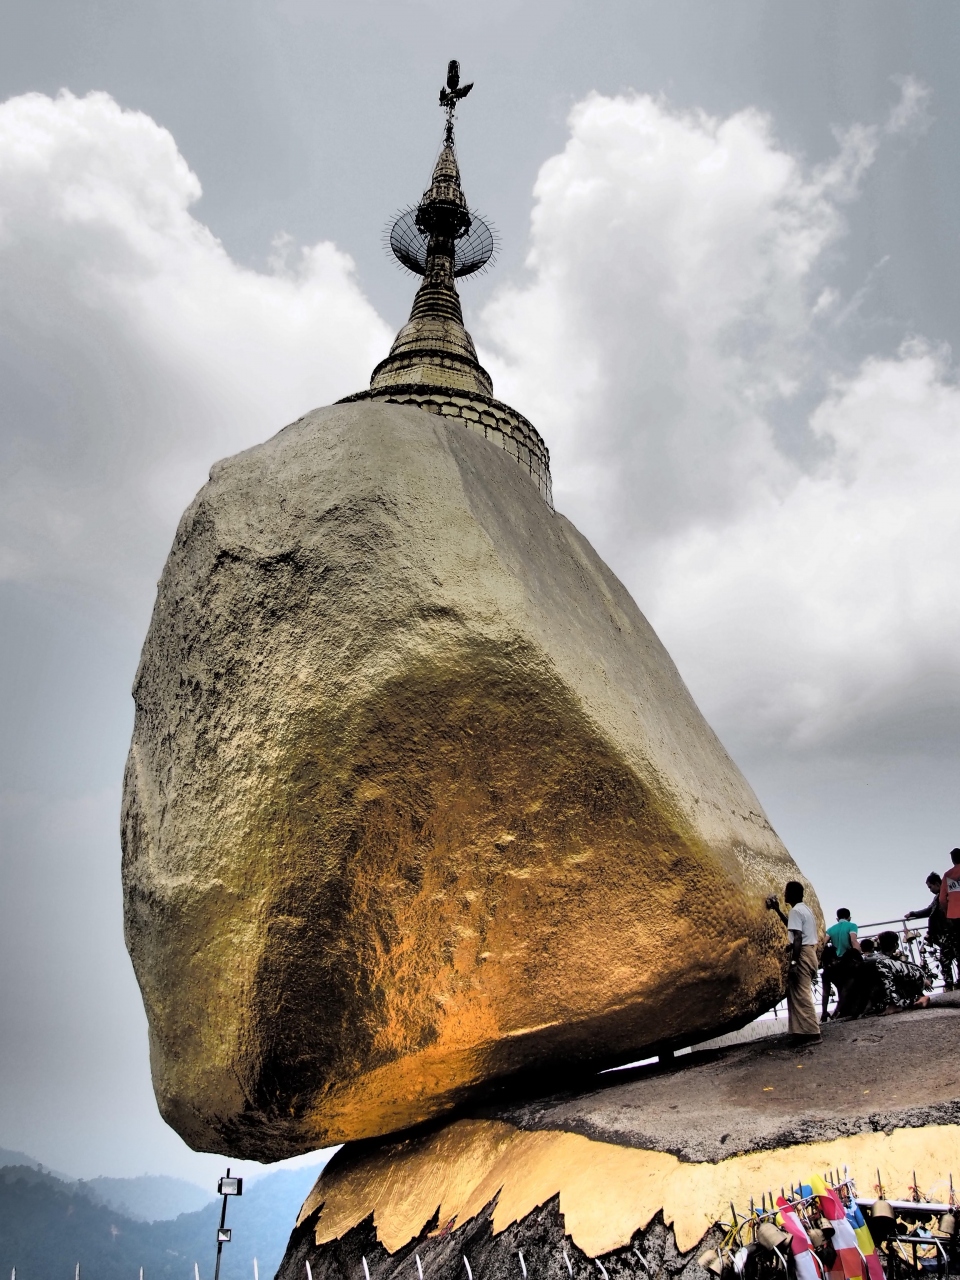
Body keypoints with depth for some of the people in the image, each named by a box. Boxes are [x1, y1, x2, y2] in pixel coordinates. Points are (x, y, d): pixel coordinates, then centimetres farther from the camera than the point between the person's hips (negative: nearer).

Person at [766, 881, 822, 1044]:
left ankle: (811, 1033, -10)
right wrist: (777, 910, 34)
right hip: (810, 952, 10)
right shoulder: (805, 909, 18)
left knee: (801, 995, -9)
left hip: (803, 953, -10)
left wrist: (793, 962, -23)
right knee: (800, 994, 14)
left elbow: (797, 938, -21)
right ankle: (806, 1031, 15)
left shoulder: (795, 910, -13)